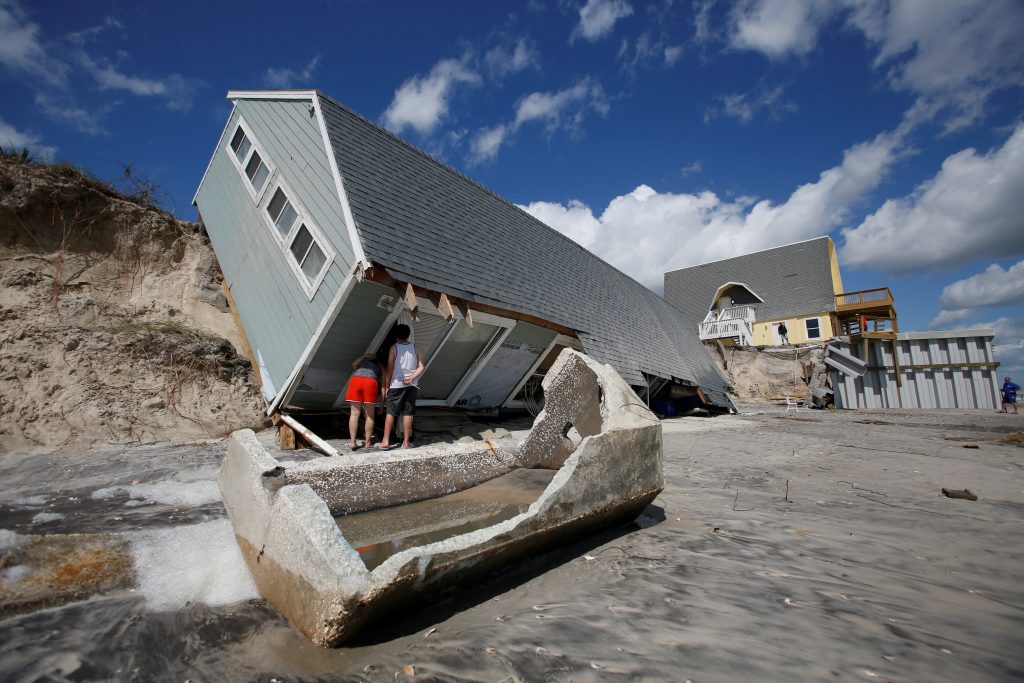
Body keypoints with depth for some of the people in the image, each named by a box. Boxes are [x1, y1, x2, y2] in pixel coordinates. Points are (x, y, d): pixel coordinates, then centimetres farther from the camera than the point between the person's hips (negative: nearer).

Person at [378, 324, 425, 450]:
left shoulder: (394, 348, -6)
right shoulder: (415, 348, 4)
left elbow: (389, 369, -8)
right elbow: (421, 367, -3)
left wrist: (386, 386, -1)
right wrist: (411, 378, -8)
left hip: (396, 385, -3)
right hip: (412, 385, 3)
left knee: (390, 412, 5)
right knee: (408, 413, 7)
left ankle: (385, 442, 4)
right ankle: (406, 442, 10)